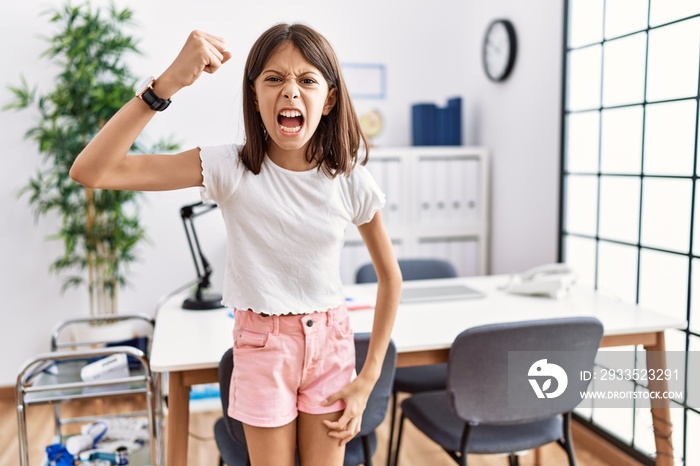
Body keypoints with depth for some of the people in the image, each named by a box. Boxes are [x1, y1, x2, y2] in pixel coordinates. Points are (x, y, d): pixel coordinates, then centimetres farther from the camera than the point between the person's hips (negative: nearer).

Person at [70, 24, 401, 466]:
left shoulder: (351, 180, -12)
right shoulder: (230, 168, -18)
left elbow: (390, 276, 0)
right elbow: (90, 171, -26)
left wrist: (367, 380, -2)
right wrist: (170, 81, -37)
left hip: (331, 340, 2)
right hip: (262, 344, -1)